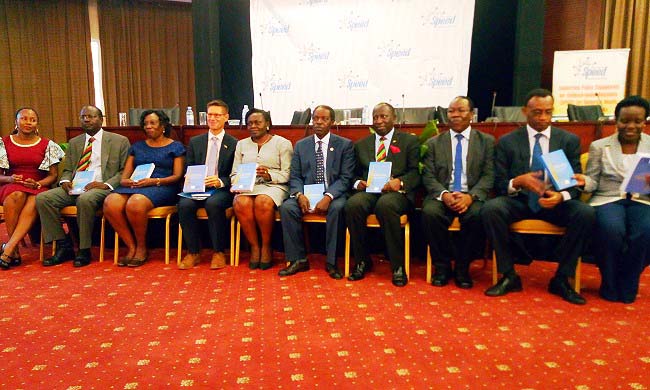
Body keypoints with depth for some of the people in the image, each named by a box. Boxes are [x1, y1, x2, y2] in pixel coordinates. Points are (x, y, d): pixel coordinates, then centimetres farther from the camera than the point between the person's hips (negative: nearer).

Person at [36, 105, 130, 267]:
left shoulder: (119, 141, 6)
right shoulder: (74, 142, 22)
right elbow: (67, 170, 26)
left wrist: (106, 184, -15)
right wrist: (65, 181, 1)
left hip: (101, 188, -5)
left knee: (85, 199, -37)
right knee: (42, 198, -18)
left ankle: (84, 250, -22)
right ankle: (63, 247, -11)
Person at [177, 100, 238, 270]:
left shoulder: (234, 144, 6)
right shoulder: (195, 142, 17)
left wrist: (220, 182, -18)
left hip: (221, 190, -3)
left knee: (213, 203, -36)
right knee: (184, 204, -28)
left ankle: (218, 252, -18)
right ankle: (193, 252, -12)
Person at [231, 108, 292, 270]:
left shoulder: (282, 143, 9)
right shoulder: (242, 144, 21)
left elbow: (287, 174, 0)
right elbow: (234, 173, 15)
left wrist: (269, 175, -17)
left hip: (273, 185, -3)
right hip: (247, 186, 3)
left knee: (263, 202, -37)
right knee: (241, 204, -32)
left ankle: (266, 246, -16)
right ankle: (254, 246, -14)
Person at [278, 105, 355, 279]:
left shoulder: (345, 145, 5)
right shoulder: (301, 145, 13)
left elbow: (346, 178, -4)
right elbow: (295, 177, 8)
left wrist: (328, 197, -21)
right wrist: (299, 194, -14)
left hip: (333, 195, -2)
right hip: (306, 195, 3)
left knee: (337, 208, -35)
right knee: (286, 207, -26)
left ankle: (331, 262, -22)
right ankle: (298, 259, -14)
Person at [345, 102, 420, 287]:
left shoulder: (409, 141, 14)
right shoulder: (361, 145, 23)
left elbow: (415, 173, 4)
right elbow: (354, 173, 20)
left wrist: (400, 181, -16)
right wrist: (358, 182, -4)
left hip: (396, 192, -3)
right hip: (368, 191, 3)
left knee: (385, 205, -38)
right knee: (352, 204, -31)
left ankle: (398, 265, -22)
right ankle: (362, 261, -12)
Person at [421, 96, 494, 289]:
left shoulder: (487, 141, 11)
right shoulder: (433, 143, 13)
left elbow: (488, 176, 1)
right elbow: (428, 177, 4)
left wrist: (471, 196, -18)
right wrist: (444, 194, -17)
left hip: (472, 197, 0)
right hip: (442, 195, 1)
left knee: (478, 216, -33)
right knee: (430, 213, -32)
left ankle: (462, 267, -9)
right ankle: (442, 266, -10)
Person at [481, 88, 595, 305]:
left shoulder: (570, 140, 8)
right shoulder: (507, 142, 5)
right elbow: (499, 183, 1)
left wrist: (561, 196, -21)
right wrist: (518, 182, -23)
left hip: (556, 202, 1)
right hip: (518, 200, -1)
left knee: (586, 213, -29)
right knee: (490, 209, -31)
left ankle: (561, 279, -11)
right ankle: (509, 276, -16)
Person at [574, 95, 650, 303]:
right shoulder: (599, 146, 8)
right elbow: (593, 182, 5)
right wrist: (583, 180, -19)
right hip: (607, 200, -1)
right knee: (611, 230, -34)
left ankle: (627, 288, -6)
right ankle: (609, 286, -9)